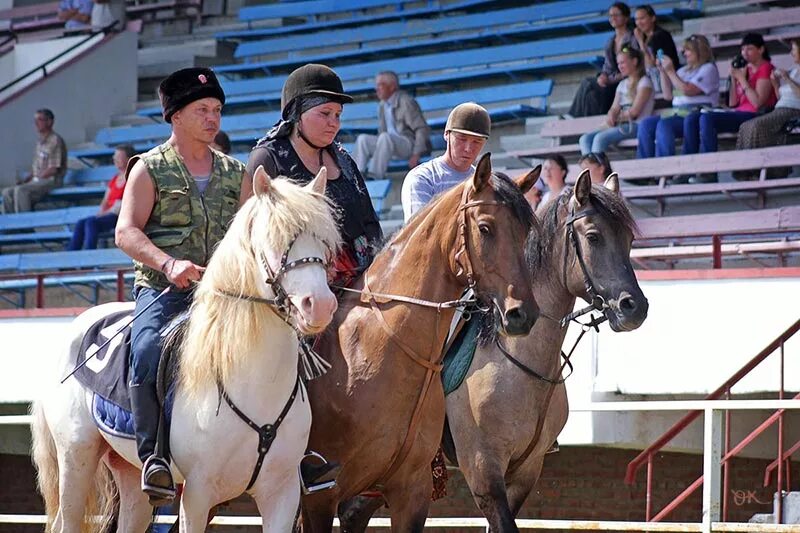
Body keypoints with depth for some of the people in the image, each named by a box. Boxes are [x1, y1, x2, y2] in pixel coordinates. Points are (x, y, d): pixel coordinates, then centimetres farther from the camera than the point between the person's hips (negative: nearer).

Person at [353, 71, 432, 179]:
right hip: (390, 142, 7)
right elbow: (382, 131, 19)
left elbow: (423, 129, -14)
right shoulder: (382, 106, 11)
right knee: (362, 139, -11)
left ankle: (376, 176, -38)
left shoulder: (405, 102, -11)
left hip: (409, 143, -7)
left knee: (385, 137, -35)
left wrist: (416, 154, -21)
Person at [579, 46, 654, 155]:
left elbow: (635, 111, -10)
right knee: (585, 139, -15)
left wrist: (615, 120, -6)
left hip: (635, 125, -8)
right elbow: (614, 109, 13)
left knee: (600, 137, -32)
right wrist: (610, 118, -10)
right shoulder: (622, 84, 23)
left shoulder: (644, 82, 0)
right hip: (621, 126, 8)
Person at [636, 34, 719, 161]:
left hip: (696, 114, -8)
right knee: (645, 124, -15)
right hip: (677, 112, 8)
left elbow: (688, 90, -12)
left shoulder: (708, 69, 1)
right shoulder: (684, 70, 24)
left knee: (664, 125, -32)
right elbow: (668, 95, 20)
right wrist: (663, 72, 13)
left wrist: (670, 71, -7)